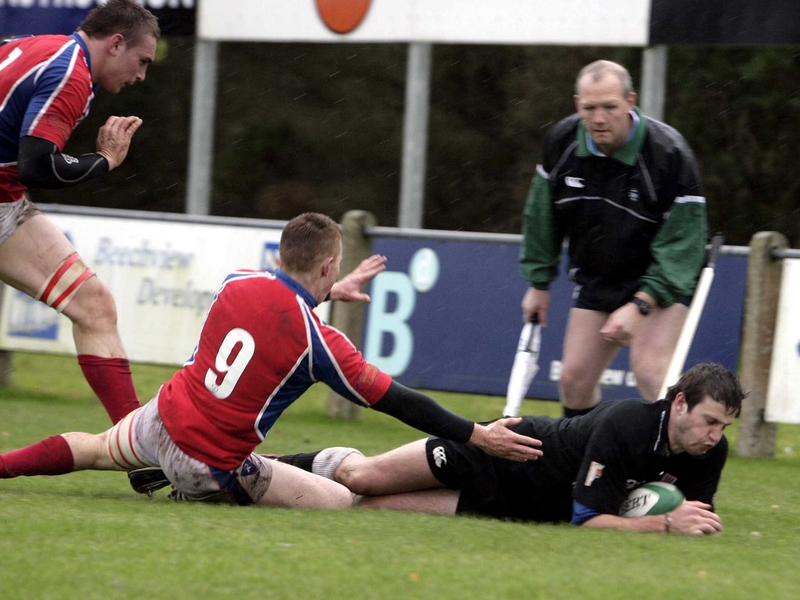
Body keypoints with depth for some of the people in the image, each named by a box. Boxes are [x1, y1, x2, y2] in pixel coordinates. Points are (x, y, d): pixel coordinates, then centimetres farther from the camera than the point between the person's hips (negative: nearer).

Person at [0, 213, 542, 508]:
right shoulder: (319, 341, -18)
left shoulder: (239, 282, -3)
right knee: (341, 501, -2)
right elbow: (395, 401, -13)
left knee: (99, 450, 36)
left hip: (162, 420, 6)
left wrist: (329, 292, 36)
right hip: (212, 467, -6)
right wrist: (477, 435, -8)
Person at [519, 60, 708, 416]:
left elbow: (683, 241, -24)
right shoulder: (561, 142, -9)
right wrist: (539, 283, 10)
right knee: (574, 379, 4)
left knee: (650, 370, -25)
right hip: (596, 277, 6)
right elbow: (542, 215, 8)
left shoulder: (669, 153, -25)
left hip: (665, 279, -5)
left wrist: (640, 305, -30)